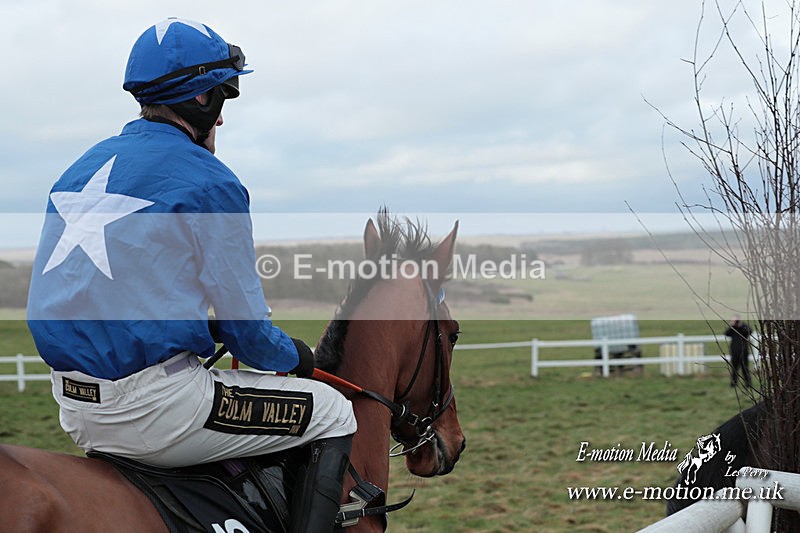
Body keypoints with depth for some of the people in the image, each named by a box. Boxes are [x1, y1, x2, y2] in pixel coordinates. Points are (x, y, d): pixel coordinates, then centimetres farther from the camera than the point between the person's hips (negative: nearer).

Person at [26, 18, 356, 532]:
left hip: (75, 410, 9)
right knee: (334, 414, 6)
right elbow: (248, 328, -7)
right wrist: (292, 355, 15)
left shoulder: (82, 168, 13)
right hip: (148, 407, -8)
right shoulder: (208, 181, -10)